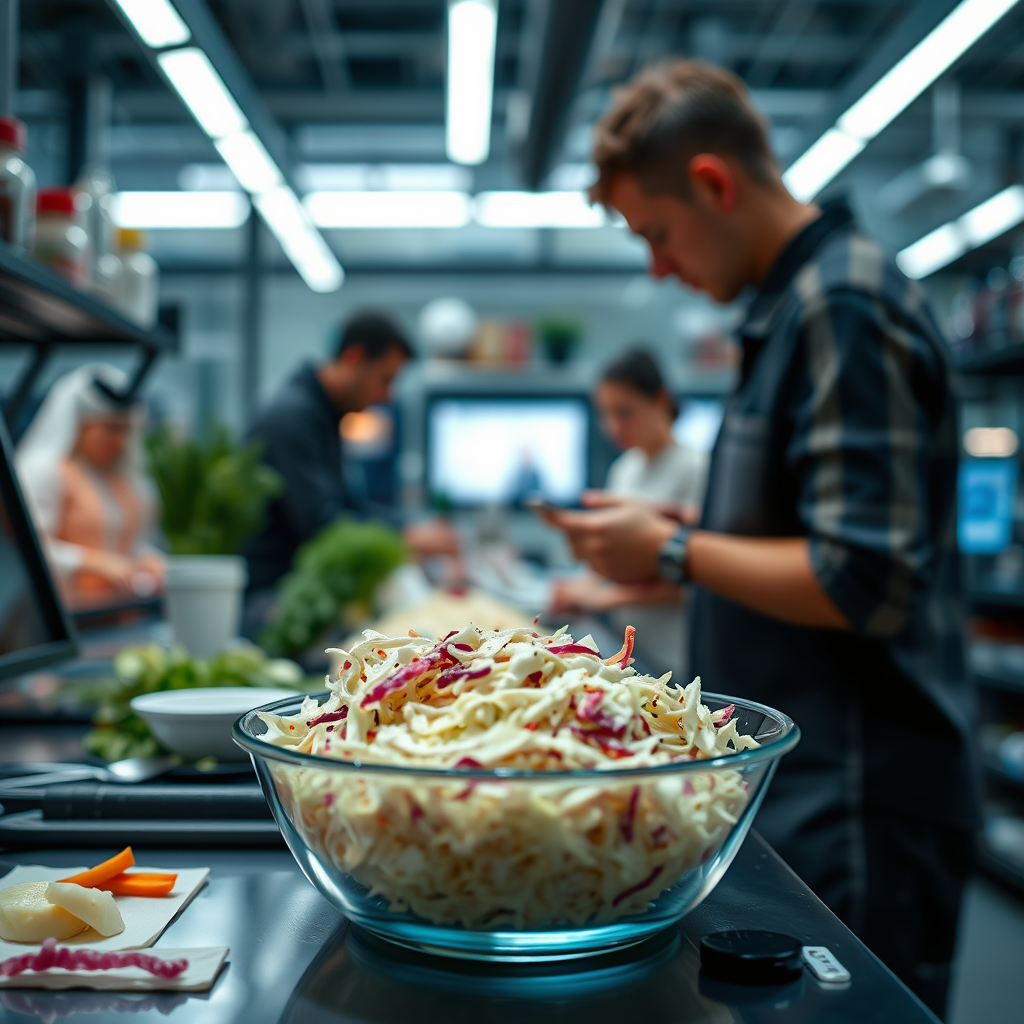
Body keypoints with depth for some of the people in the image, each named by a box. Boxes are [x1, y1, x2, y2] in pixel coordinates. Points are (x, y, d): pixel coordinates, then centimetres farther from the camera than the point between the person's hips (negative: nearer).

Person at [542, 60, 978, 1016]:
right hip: (796, 792, 10)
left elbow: (865, 584, -24)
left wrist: (673, 551, -13)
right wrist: (666, 543, 11)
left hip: (853, 811, -10)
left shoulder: (846, 305, -18)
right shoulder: (793, 304, 13)